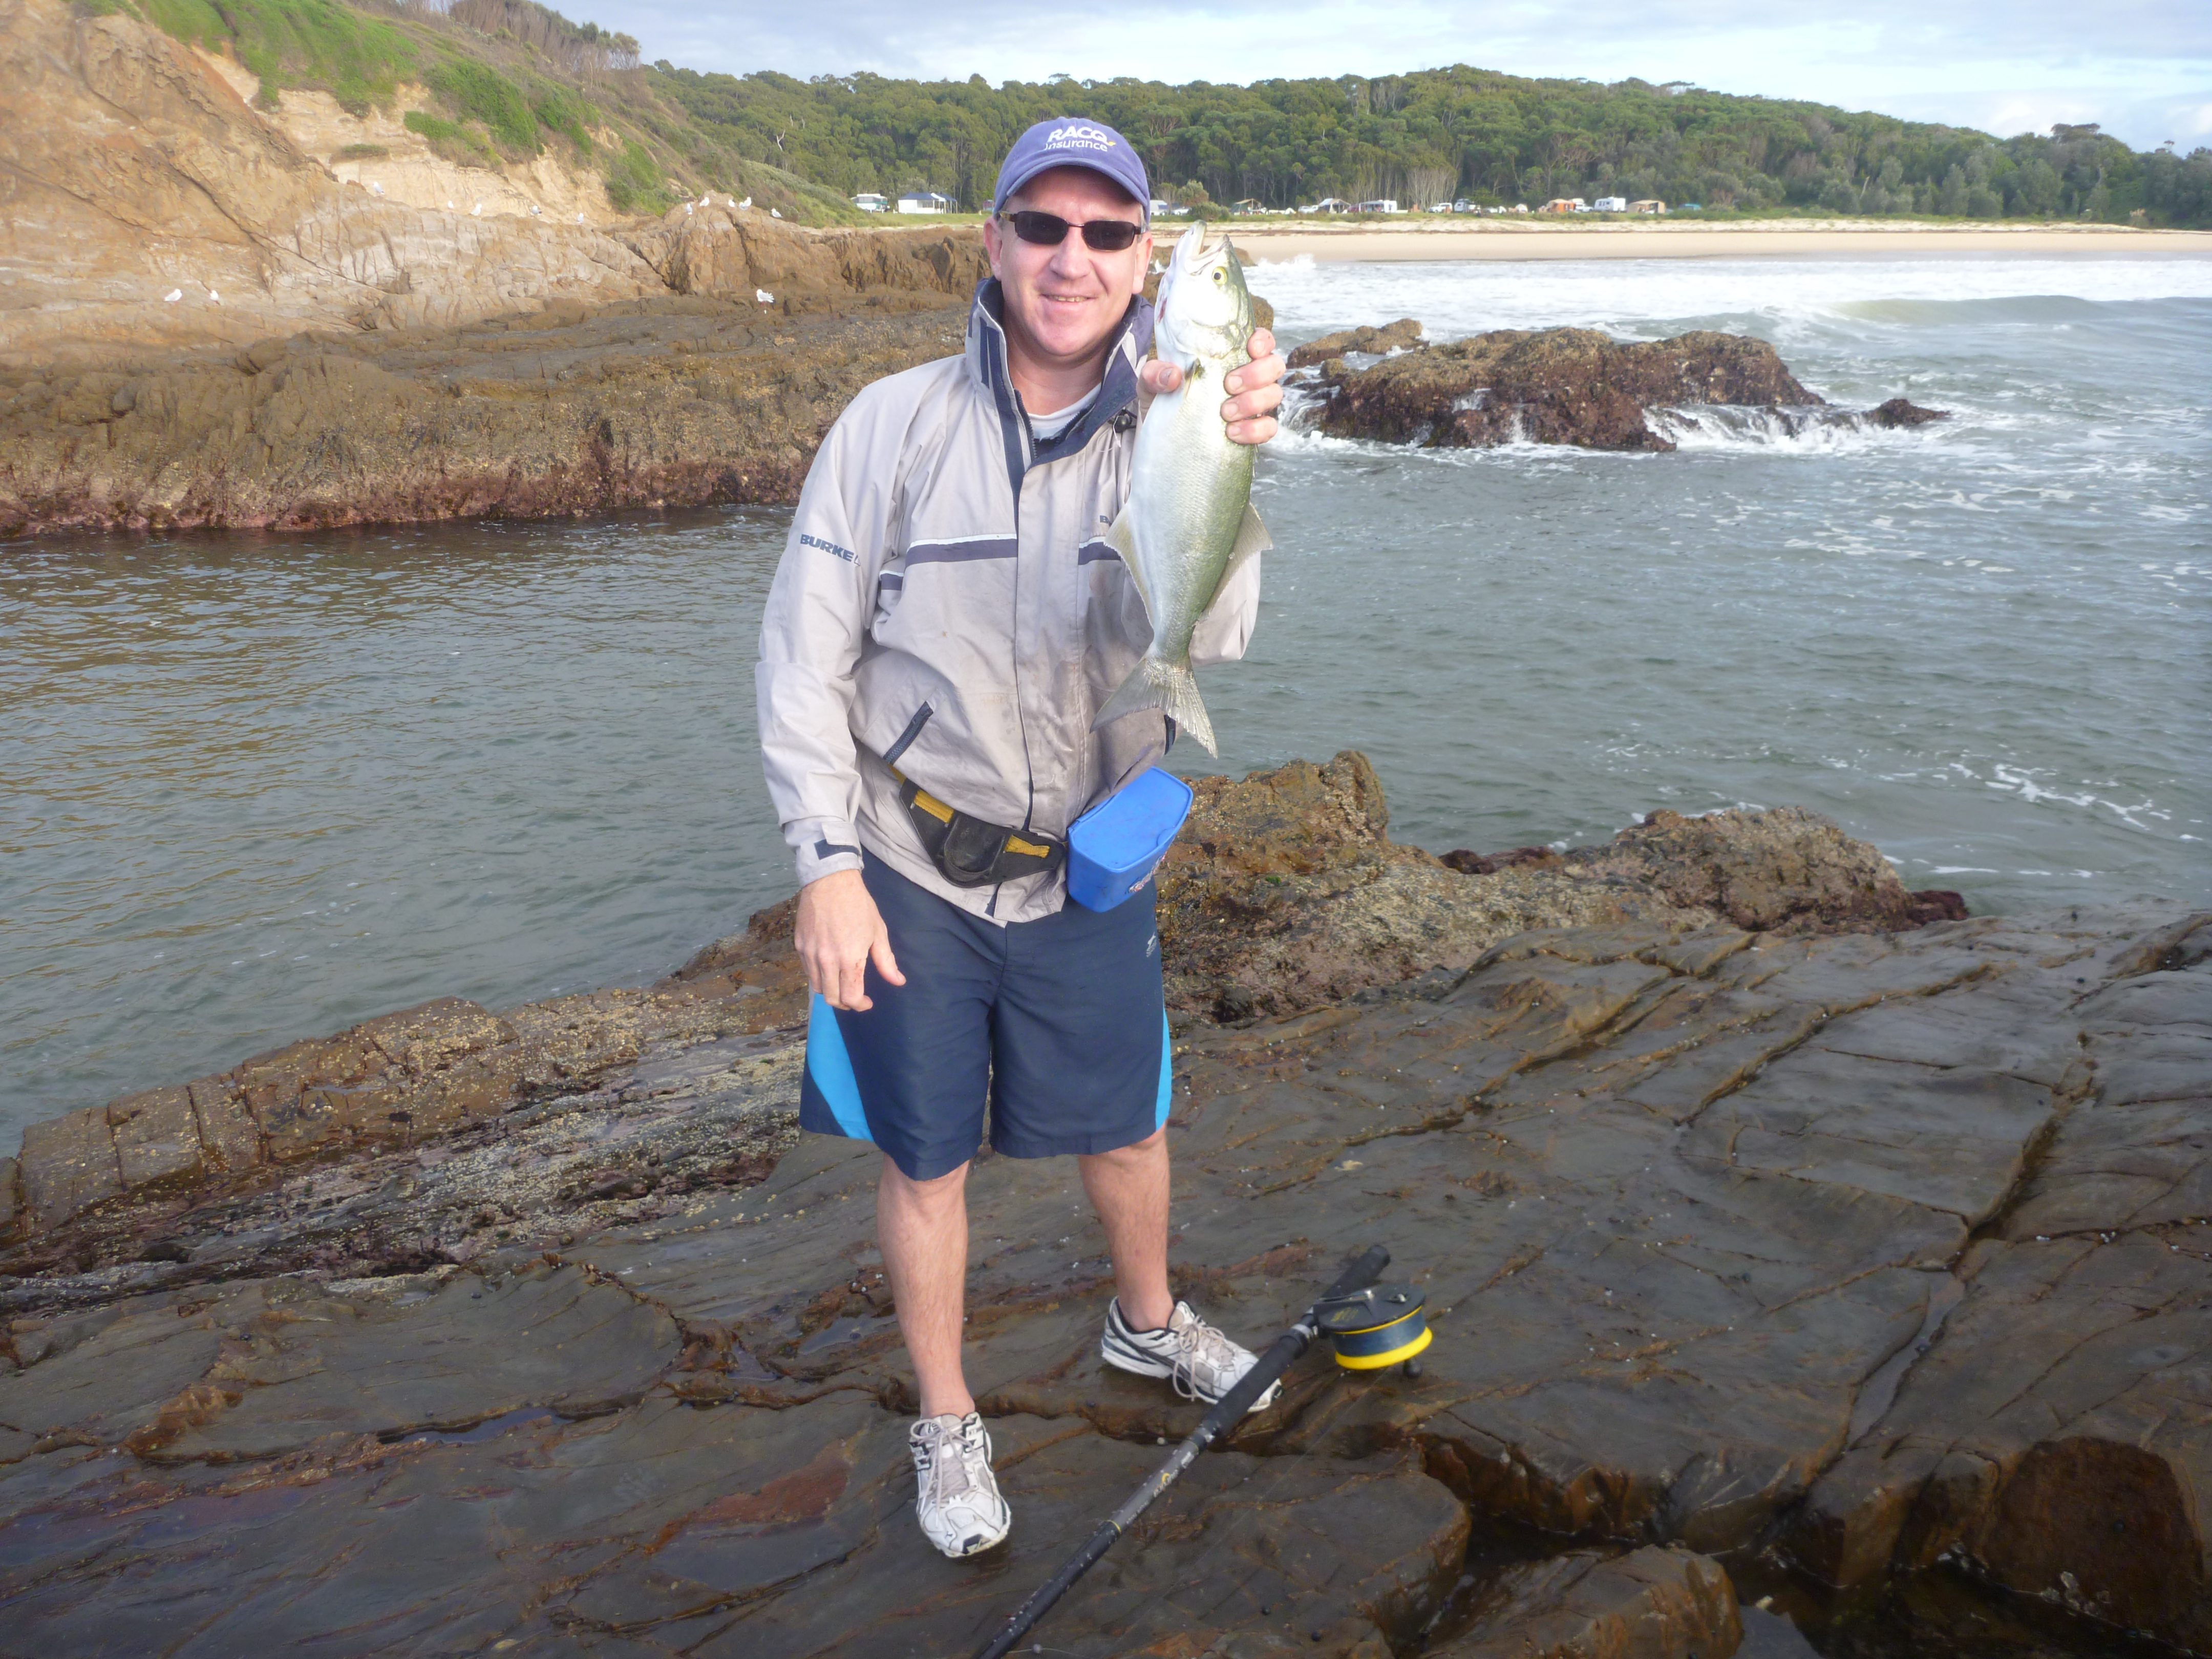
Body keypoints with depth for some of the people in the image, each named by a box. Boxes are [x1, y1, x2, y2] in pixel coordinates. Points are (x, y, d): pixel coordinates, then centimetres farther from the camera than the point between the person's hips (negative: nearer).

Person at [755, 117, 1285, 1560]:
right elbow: (804, 655, -7)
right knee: (926, 1160, 12)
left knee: (1129, 1127, 19)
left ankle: (1149, 1323, 51)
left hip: (1086, 878, 2)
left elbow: (1213, 642, -22)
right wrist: (828, 864, -11)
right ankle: (947, 1424, 36)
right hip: (906, 876, -2)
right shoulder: (896, 424, -9)